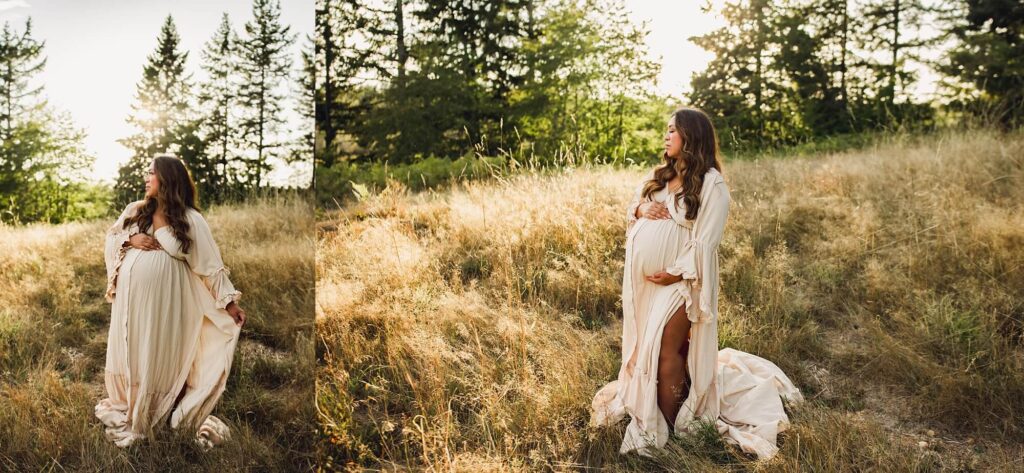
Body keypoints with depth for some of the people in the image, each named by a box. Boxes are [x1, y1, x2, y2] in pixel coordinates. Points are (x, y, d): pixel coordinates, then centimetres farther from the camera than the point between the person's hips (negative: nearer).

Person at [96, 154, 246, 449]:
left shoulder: (190, 220, -9)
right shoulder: (135, 210, 3)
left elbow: (210, 262, -10)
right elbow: (111, 237, 13)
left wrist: (229, 301, -13)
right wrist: (131, 239, -10)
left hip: (164, 297, -4)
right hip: (131, 294, 4)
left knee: (159, 351, 5)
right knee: (130, 347, 14)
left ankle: (156, 412, 18)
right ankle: (127, 406, 30)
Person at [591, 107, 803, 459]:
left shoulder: (711, 184, -11)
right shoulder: (658, 175, 11)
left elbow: (706, 240, -15)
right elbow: (632, 205, 19)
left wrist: (676, 273, -18)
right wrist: (641, 210, -4)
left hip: (677, 280, -7)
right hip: (643, 277, 7)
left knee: (666, 351, -4)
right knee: (645, 346, 14)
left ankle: (666, 426, 7)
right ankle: (642, 408, 28)